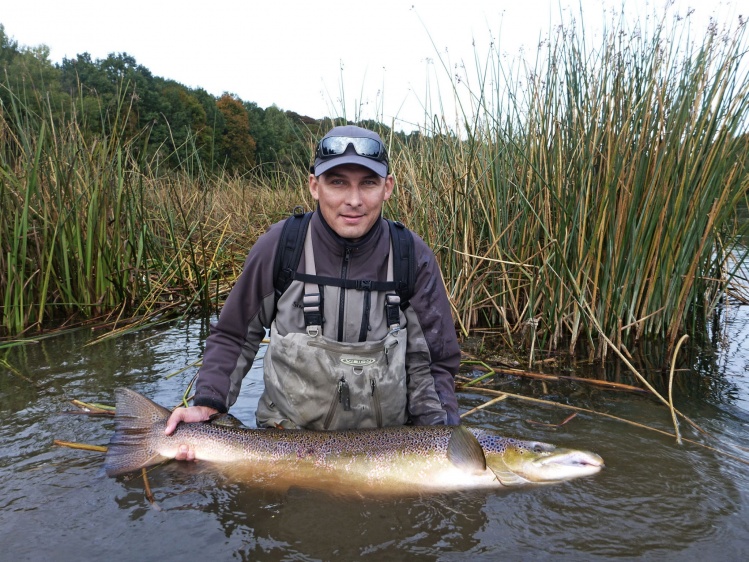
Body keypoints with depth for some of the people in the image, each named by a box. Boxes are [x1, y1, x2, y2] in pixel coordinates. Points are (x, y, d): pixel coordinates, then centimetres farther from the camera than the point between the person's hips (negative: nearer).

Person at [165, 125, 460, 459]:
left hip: (386, 445, 0)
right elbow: (233, 337, 3)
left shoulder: (413, 257, -7)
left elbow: (434, 363, -2)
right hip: (285, 441, 0)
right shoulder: (279, 246, -9)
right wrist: (208, 405, -11)